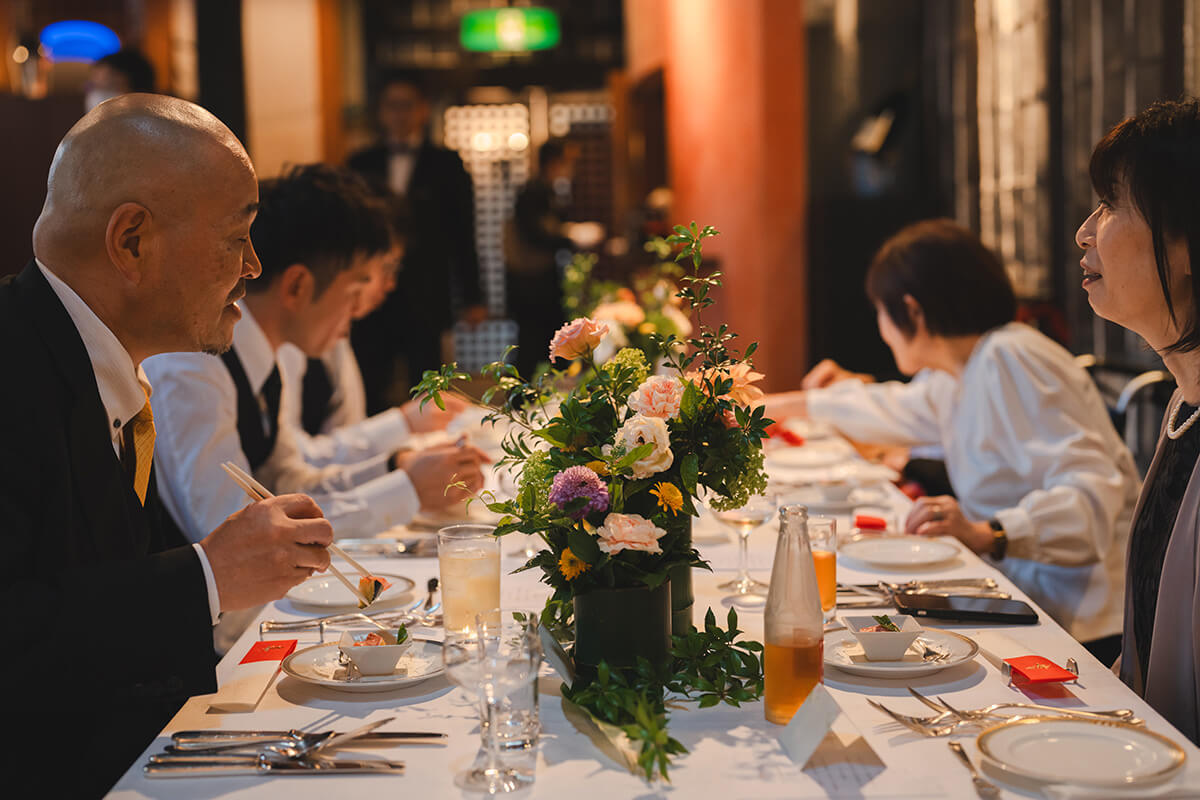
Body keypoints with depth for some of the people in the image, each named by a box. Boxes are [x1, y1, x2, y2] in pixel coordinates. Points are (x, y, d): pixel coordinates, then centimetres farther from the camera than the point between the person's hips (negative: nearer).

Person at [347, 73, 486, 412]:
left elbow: (462, 234, 5)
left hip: (423, 300, -2)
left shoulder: (445, 165, 5)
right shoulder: (361, 164, 12)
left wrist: (471, 298, 1)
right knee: (370, 393, 3)